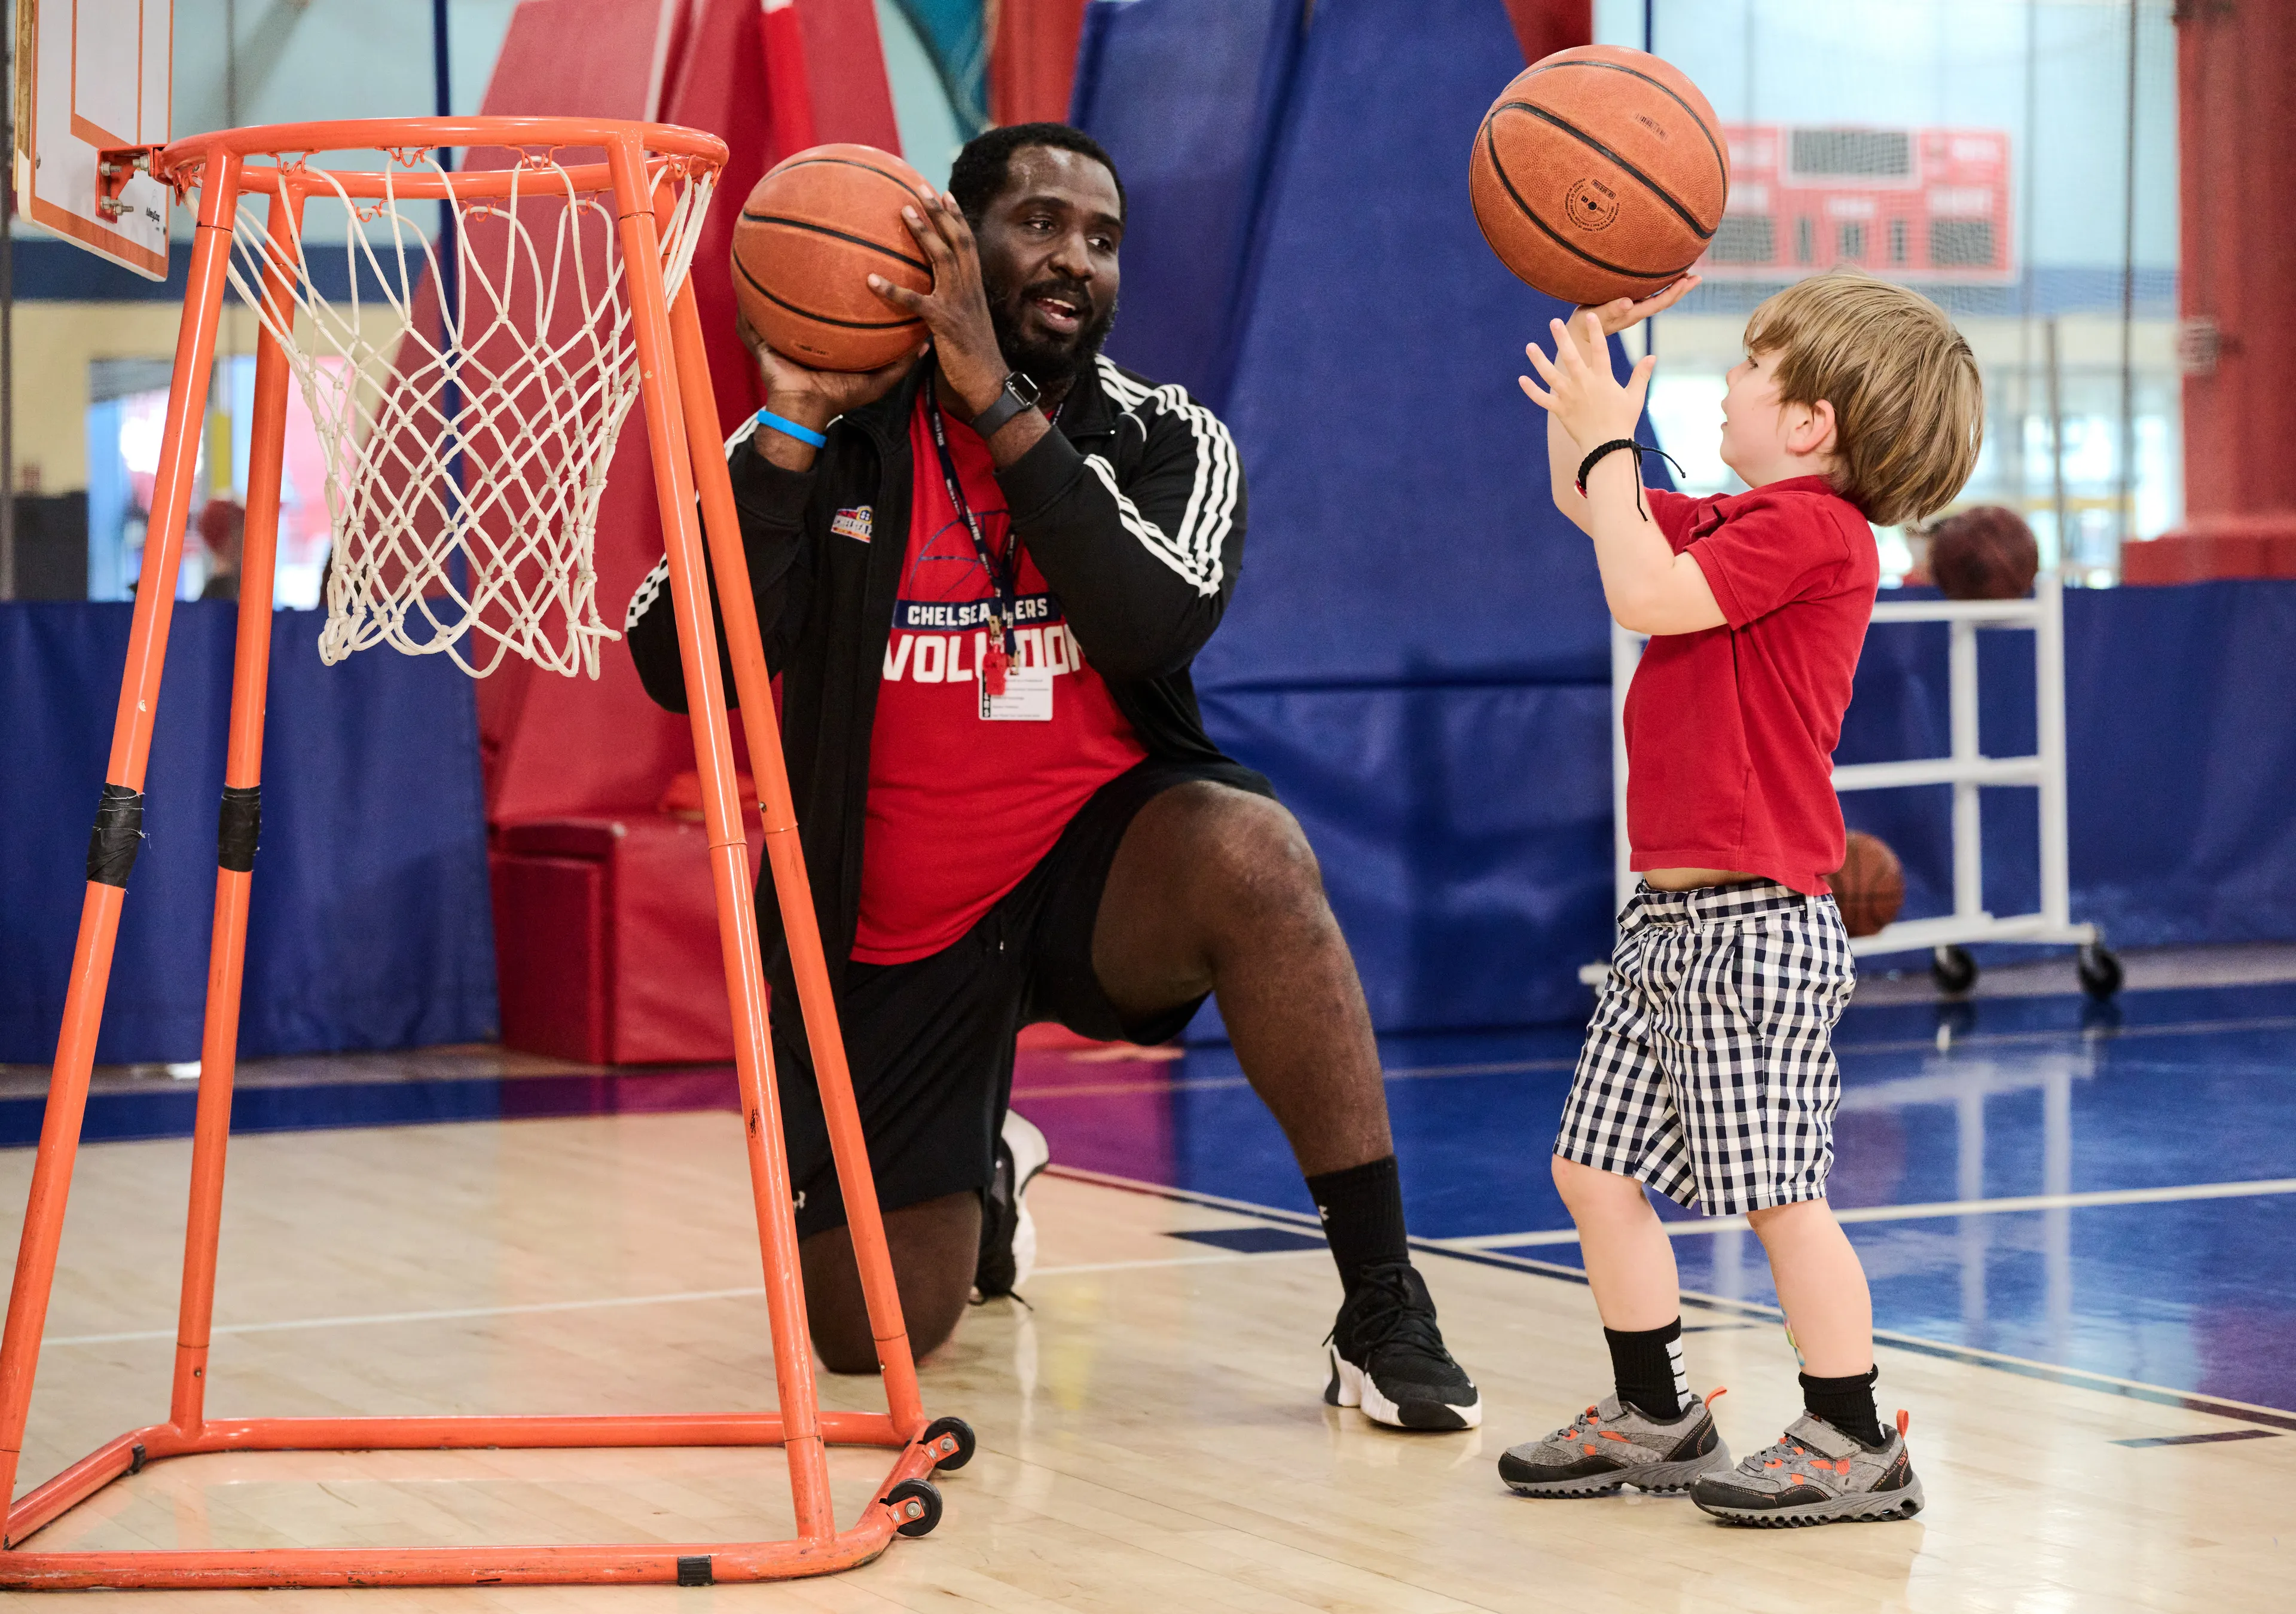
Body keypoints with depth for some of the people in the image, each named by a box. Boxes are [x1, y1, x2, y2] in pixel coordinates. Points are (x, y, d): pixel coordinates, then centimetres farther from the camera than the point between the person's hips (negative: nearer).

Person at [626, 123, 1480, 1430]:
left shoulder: (1166, 440, -3)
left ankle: (1384, 1308, -28)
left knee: (1249, 852, -36)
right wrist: (791, 426, -23)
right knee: (873, 1334, -1)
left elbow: (1156, 624, -25)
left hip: (1100, 868, -1)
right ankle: (985, 1180, 39)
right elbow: (685, 672, -16)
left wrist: (1002, 400, -26)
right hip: (896, 928, 1)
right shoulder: (831, 442, -5)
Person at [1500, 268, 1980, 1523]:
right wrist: (1597, 334, 18)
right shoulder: (1737, 523, 17)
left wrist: (1607, 438, -12)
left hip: (1753, 923, -10)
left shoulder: (1813, 529, -14)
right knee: (1595, 1164, 11)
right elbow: (1584, 503, 26)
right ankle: (1654, 1418, 22)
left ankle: (1852, 1444, 2)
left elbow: (1644, 594, -22)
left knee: (1774, 1189, -7)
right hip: (1669, 915, 10)